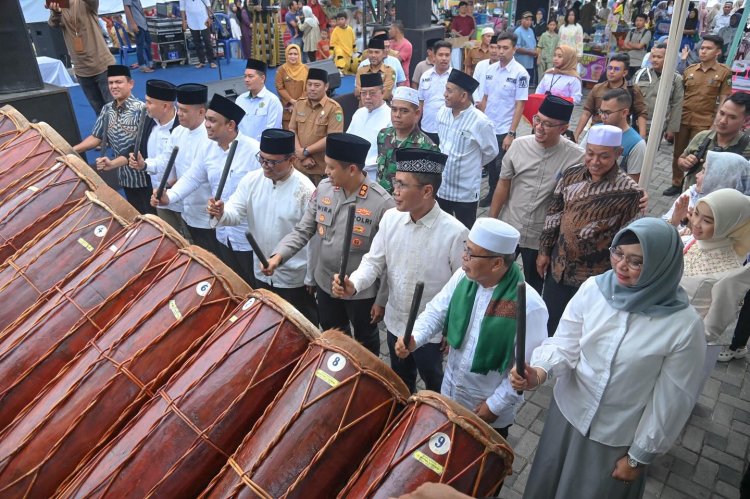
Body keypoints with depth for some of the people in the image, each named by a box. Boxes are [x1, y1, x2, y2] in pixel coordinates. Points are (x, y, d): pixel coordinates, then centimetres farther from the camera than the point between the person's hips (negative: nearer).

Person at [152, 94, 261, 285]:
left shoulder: (254, 151, -21)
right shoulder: (207, 149, 1)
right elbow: (192, 178, 8)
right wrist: (169, 197, -8)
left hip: (249, 238, -7)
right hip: (223, 234, 7)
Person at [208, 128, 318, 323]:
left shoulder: (305, 190, -21)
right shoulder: (251, 180, -6)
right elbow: (236, 212, -5)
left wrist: (312, 279, -11)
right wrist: (221, 214, -30)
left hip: (294, 279, -5)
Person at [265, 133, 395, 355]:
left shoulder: (382, 203, -26)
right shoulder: (323, 188, -9)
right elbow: (303, 230, -2)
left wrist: (382, 299, -14)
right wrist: (279, 255, -19)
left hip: (362, 291, -5)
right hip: (325, 284, 5)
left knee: (366, 341, 23)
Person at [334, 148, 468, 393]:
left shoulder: (455, 233, -27)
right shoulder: (390, 218, -11)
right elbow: (374, 260, -4)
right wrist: (354, 284, -24)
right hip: (395, 321, 5)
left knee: (434, 386, 22)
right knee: (400, 381, 30)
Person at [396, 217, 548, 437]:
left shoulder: (528, 306, -31)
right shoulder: (463, 277, -15)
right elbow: (436, 311, -3)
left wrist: (495, 404, -17)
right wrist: (414, 338, -21)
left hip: (491, 410, -4)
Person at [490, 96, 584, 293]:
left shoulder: (576, 157, -17)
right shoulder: (519, 145, -8)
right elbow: (503, 184, 1)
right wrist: (491, 220, 4)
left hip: (542, 238, -2)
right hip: (508, 230, 2)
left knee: (534, 288, 18)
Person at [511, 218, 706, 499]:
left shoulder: (684, 326, -23)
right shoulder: (593, 289, -16)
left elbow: (671, 401, -14)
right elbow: (564, 345, -10)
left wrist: (639, 457, -5)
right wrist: (539, 372, -31)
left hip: (619, 439, -2)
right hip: (568, 414, 3)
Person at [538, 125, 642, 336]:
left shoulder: (628, 191, -17)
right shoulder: (572, 174, -3)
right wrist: (544, 250, 7)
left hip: (594, 277, -4)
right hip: (558, 266, 4)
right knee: (549, 322, 19)